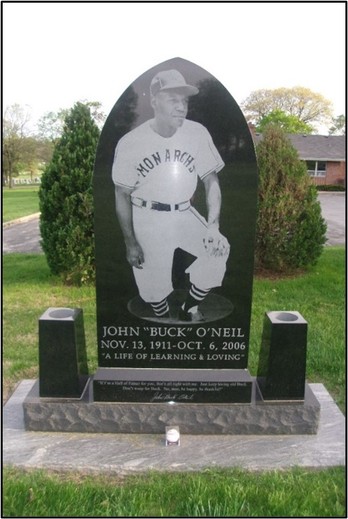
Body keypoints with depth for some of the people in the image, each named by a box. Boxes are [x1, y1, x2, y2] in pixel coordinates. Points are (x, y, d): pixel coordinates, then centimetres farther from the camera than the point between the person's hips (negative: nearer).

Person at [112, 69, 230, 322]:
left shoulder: (198, 133, -7)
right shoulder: (130, 143, -13)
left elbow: (211, 180, -1)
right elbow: (122, 196, -5)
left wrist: (213, 225, -13)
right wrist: (131, 243, -5)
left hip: (185, 213, 3)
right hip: (147, 218, -2)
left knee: (218, 251, -15)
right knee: (154, 282, 0)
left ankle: (189, 310, 9)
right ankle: (165, 319, 34)